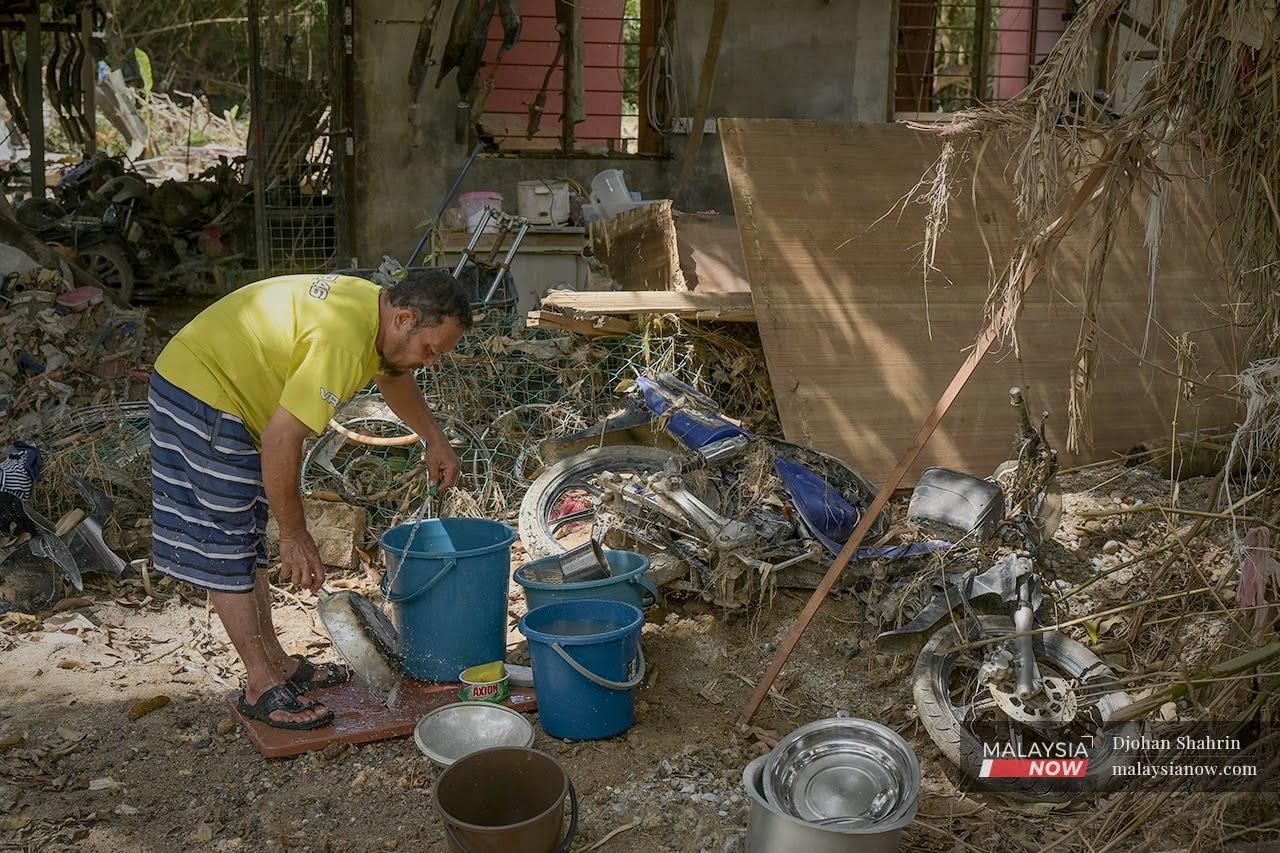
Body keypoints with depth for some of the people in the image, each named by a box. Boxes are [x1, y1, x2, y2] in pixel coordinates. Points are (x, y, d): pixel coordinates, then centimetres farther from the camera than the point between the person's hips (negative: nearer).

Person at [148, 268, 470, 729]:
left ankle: (274, 661, 24)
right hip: (205, 395, -11)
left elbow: (393, 377, 25)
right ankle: (262, 686, 3)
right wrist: (295, 534, -22)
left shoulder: (375, 307, 2)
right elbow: (280, 440, -30)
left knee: (246, 541, 14)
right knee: (230, 547, -5)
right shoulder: (342, 342, -30)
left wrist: (436, 441, 23)